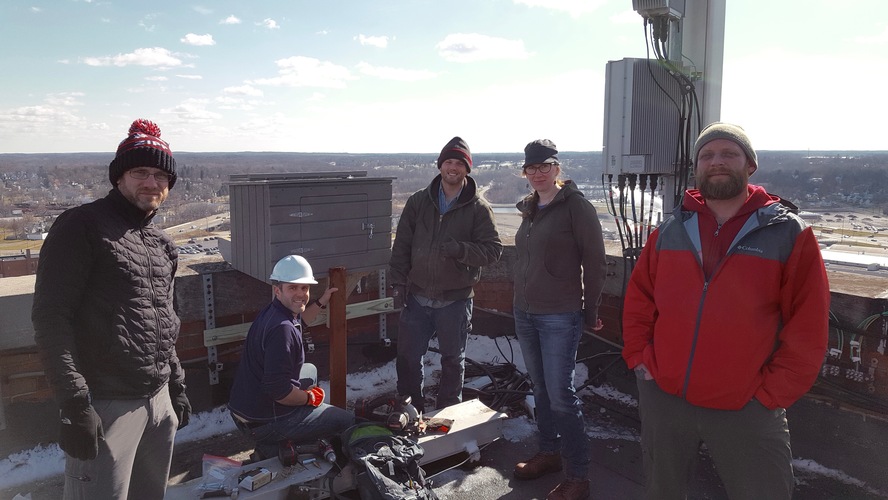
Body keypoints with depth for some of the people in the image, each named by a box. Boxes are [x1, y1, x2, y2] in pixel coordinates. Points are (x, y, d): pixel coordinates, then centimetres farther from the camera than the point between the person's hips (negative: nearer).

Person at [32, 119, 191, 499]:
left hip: (160, 402, 7)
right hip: (105, 407, -7)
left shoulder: (160, 244, 13)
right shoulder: (82, 227, -9)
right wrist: (75, 405, -18)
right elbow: (51, 319, -14)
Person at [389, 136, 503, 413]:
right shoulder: (418, 201, 2)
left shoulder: (478, 208, -6)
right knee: (407, 357, 11)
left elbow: (493, 249, -9)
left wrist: (461, 250, -26)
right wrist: (398, 282, -2)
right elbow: (401, 245, 5)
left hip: (456, 300, -2)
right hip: (417, 297, 2)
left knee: (453, 361, 13)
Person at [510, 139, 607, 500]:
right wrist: (522, 300, 17)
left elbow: (595, 264, -9)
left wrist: (590, 312, -4)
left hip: (559, 317, -7)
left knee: (561, 395, -4)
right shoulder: (529, 209, 11)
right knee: (540, 389, 16)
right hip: (524, 314, 7)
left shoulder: (576, 206, -10)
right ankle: (548, 453, 32)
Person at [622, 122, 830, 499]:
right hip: (661, 398, 3)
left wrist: (771, 393, -9)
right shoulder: (670, 231, 4)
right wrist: (639, 358, 0)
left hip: (746, 410, -3)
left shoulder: (789, 233, -5)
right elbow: (638, 299, 10)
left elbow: (808, 327, -6)